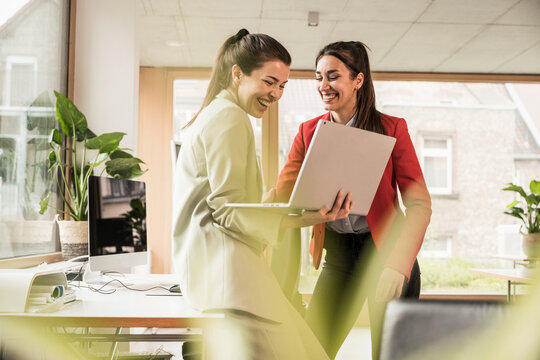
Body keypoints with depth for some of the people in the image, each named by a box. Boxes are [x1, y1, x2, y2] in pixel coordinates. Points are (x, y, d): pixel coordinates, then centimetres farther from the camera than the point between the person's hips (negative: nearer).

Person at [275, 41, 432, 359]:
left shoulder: (391, 129, -7)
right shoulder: (309, 131, 3)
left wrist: (397, 265, -24)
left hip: (385, 251, -3)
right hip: (338, 257, 3)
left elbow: (419, 205, -12)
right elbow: (283, 195, -4)